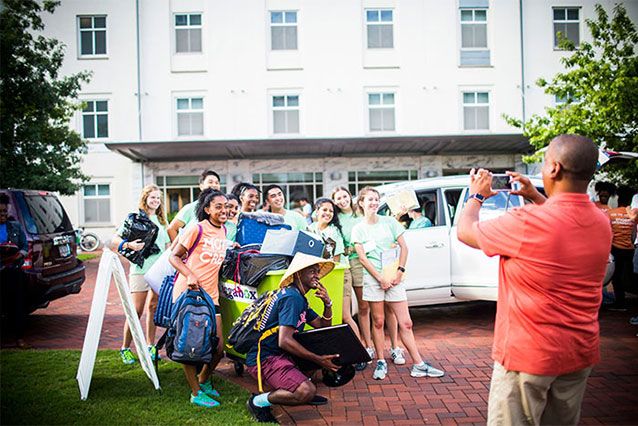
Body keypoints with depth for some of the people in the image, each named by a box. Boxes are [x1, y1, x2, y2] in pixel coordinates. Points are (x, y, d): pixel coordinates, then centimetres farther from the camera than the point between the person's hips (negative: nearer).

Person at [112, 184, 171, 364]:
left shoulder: (161, 221, 17)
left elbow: (168, 245, 23)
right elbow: (115, 239, -6)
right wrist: (128, 245, -25)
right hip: (140, 269, -5)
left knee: (153, 308, 9)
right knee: (136, 311, -5)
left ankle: (150, 346, 19)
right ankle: (125, 348, 9)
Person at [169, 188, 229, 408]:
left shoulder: (223, 231, 13)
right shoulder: (197, 229, -8)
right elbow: (174, 256, -8)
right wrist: (190, 275, -22)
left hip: (210, 295, 6)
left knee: (218, 347, 3)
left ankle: (204, 380, 29)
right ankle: (196, 393, 12)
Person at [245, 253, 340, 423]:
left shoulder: (300, 299, 13)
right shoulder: (291, 298, -18)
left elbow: (324, 327, 17)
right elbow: (284, 341, -27)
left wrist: (328, 304, -2)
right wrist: (319, 360, -23)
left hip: (282, 354, 10)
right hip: (264, 358, -10)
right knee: (307, 392, -30)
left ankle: (300, 384, 9)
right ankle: (259, 401, -9)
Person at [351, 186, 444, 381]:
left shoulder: (390, 222, 8)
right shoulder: (358, 229, 5)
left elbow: (404, 247, 6)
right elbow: (362, 257, -2)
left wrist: (400, 271, -5)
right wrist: (380, 278, -10)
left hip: (394, 278, 1)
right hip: (373, 279, -1)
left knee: (406, 323, 0)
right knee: (378, 322, 3)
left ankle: (419, 365, 4)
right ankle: (381, 363, 15)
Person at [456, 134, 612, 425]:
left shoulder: (527, 222, -24)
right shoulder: (601, 223, -2)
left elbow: (465, 231, -8)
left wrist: (476, 196, 10)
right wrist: (535, 196, 20)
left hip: (528, 354, -7)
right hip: (581, 354, 7)